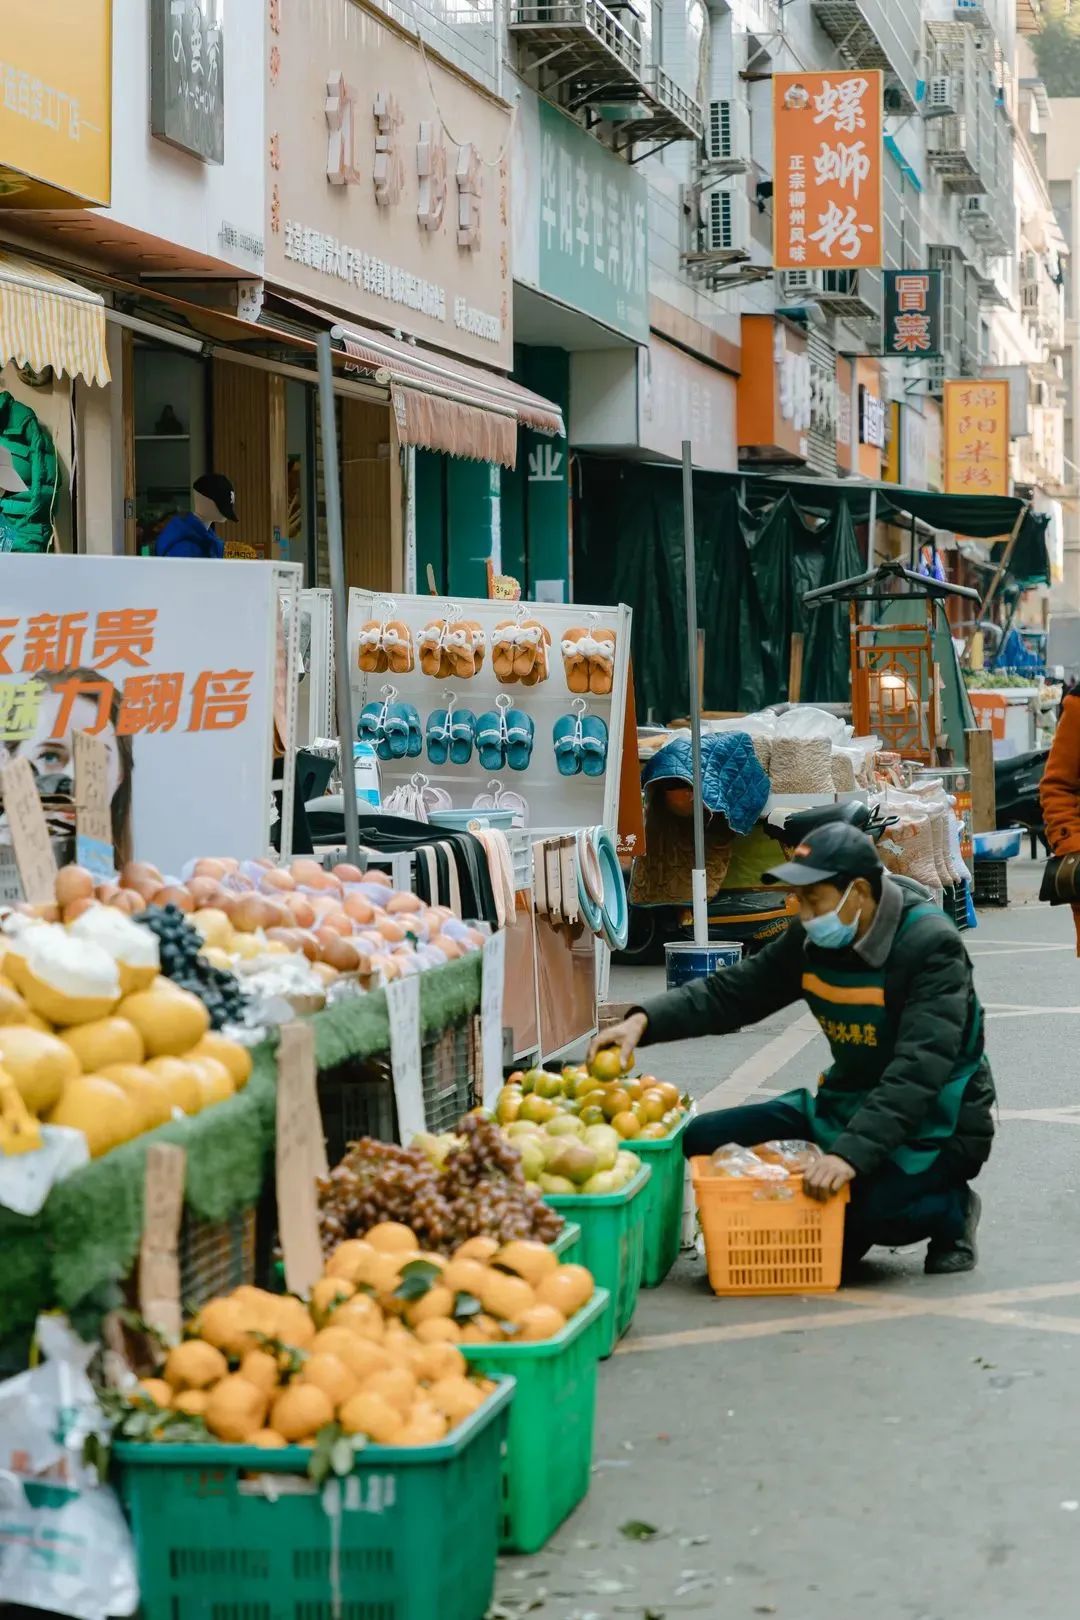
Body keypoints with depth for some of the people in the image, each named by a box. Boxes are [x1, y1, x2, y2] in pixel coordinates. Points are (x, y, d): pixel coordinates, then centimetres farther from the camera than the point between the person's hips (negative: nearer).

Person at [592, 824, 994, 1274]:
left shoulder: (930, 945, -22)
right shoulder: (813, 940, 0)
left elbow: (918, 1072, -32)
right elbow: (732, 992, 4)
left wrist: (851, 1154, -43)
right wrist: (644, 1021, -13)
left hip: (936, 1124, -7)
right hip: (846, 1103, 8)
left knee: (860, 1209, -36)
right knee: (706, 1139, -5)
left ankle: (951, 1211, -1)